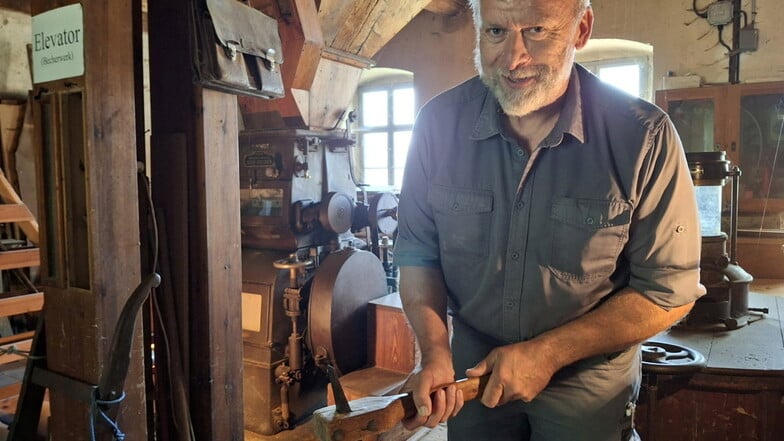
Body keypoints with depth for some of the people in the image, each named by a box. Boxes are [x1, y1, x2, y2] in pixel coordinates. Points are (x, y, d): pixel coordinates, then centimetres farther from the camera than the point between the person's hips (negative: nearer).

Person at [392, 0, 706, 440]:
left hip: (588, 384, -1)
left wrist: (548, 353, -19)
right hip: (472, 373, 2)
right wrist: (436, 353, -18)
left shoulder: (643, 135, -19)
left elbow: (670, 289, -13)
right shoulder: (439, 122, -13)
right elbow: (417, 251, -5)